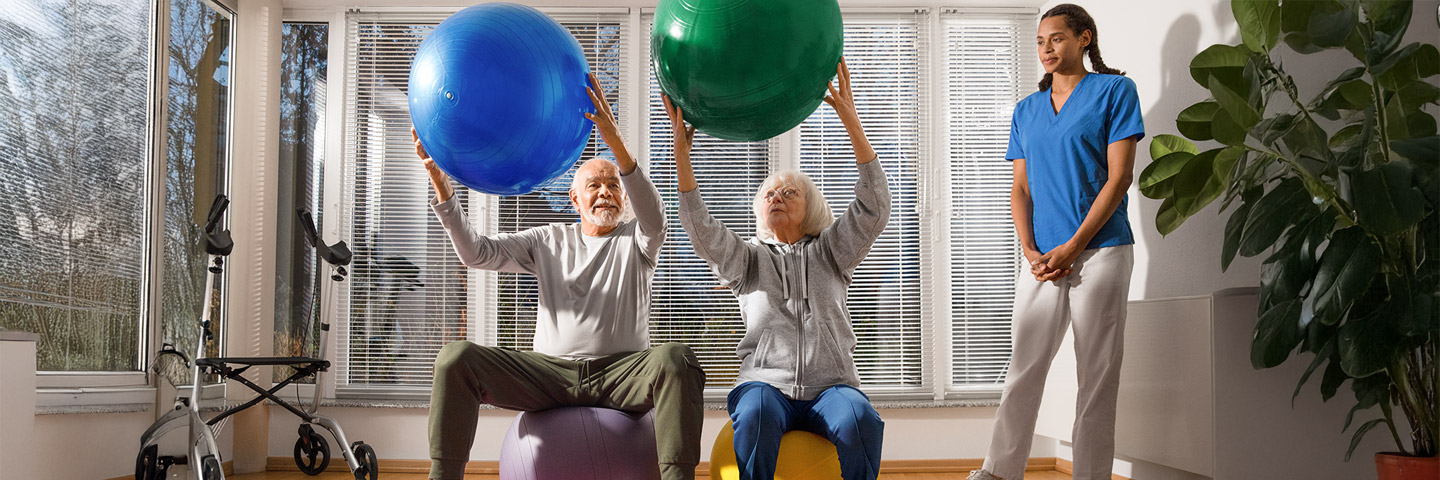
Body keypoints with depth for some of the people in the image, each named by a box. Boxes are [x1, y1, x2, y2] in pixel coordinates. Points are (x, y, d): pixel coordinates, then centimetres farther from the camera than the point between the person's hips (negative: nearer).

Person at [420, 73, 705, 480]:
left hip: (621, 371, -2)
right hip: (550, 370, 2)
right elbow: (475, 253, 8)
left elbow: (653, 215, -14)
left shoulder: (636, 242, 12)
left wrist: (614, 141, -29)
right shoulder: (549, 240, 19)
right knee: (457, 358, -20)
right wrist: (439, 181, -4)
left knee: (675, 359, -36)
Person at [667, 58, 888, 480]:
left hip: (829, 386, 1)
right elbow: (702, 231, 0)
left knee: (860, 418, -34)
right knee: (756, 413, -36)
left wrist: (851, 121, -7)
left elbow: (873, 208, 2)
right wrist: (682, 152, -11)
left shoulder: (829, 252, 19)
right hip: (767, 384, 0)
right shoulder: (748, 258, 20)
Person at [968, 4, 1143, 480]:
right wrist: (1030, 252, -3)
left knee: (1098, 376, 0)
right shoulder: (1026, 110, 17)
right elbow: (1021, 188, 14)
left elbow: (1119, 176, -5)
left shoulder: (1114, 90, 3)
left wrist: (1072, 246, -11)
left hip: (1099, 250, -4)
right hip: (1042, 259, 4)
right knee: (1023, 370, 1)